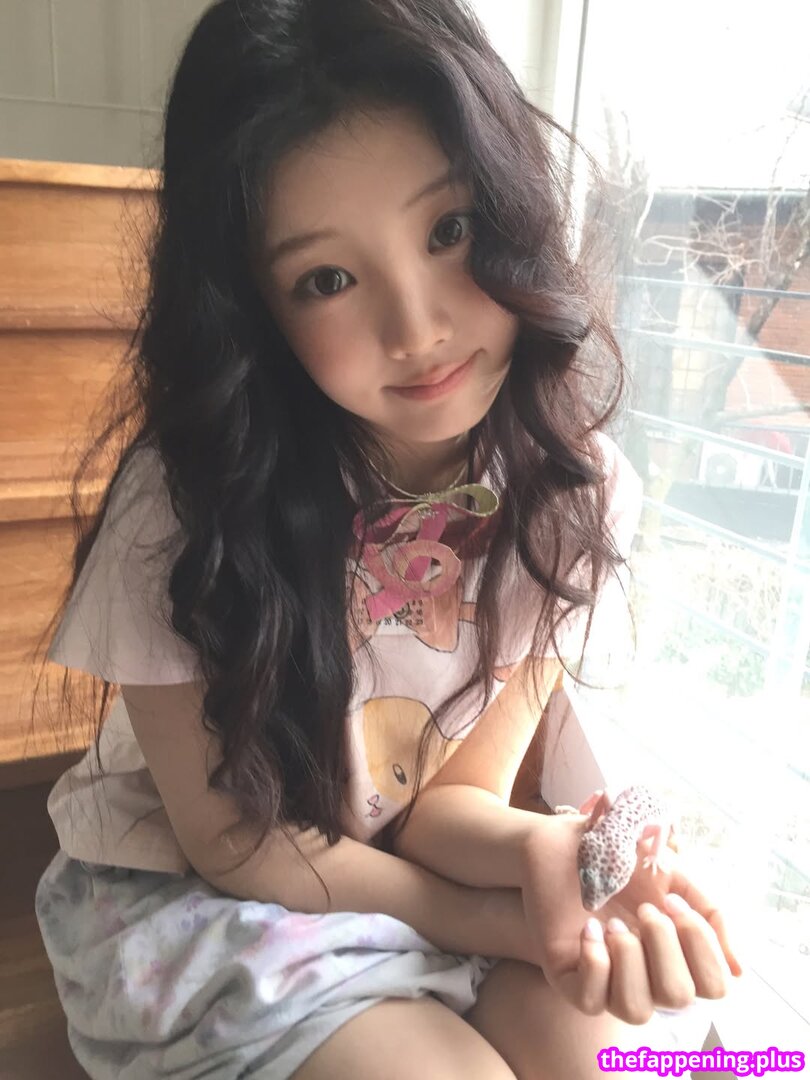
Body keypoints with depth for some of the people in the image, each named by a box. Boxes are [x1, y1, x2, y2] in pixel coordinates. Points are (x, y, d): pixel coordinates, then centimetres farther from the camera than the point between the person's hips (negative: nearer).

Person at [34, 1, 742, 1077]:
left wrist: (539, 848, -31)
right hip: (189, 896, -2)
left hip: (422, 873, 3)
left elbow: (454, 792, -8)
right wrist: (507, 928, -20)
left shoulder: (571, 488, -16)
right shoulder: (186, 502, -26)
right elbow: (229, 838, -14)